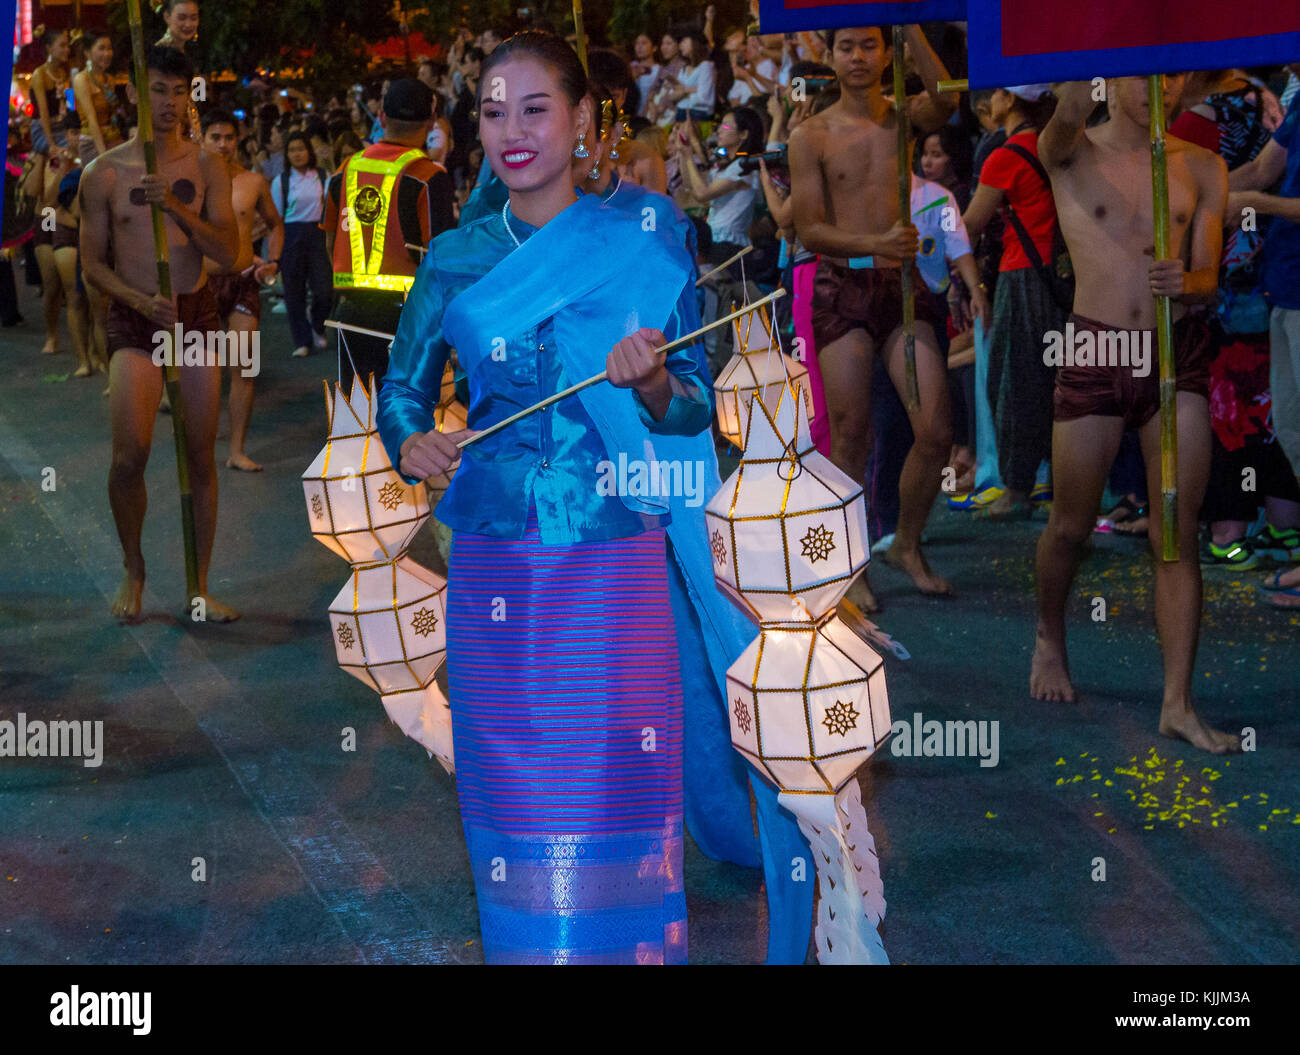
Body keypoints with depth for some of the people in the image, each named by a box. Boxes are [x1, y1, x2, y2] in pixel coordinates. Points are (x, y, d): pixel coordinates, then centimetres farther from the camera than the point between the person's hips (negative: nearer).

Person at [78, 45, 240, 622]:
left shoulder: (207, 168, 4)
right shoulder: (104, 173, 0)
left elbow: (229, 252, -3)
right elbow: (93, 263, 2)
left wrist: (177, 207, -17)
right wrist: (141, 300, -14)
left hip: (197, 315, 2)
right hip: (133, 317, -2)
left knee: (201, 456, 2)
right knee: (130, 455, -15)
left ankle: (199, 585, 13)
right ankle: (133, 569, 9)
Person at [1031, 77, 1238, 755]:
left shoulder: (1202, 168, 8)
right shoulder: (1070, 155, 1)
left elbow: (1209, 279, 6)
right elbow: (1069, 115, -24)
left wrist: (1186, 282, -18)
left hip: (1181, 352, 2)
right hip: (1096, 351, -2)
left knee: (1178, 535, -2)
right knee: (1071, 525, 9)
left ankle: (1178, 704, 1)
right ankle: (1050, 641, 38)